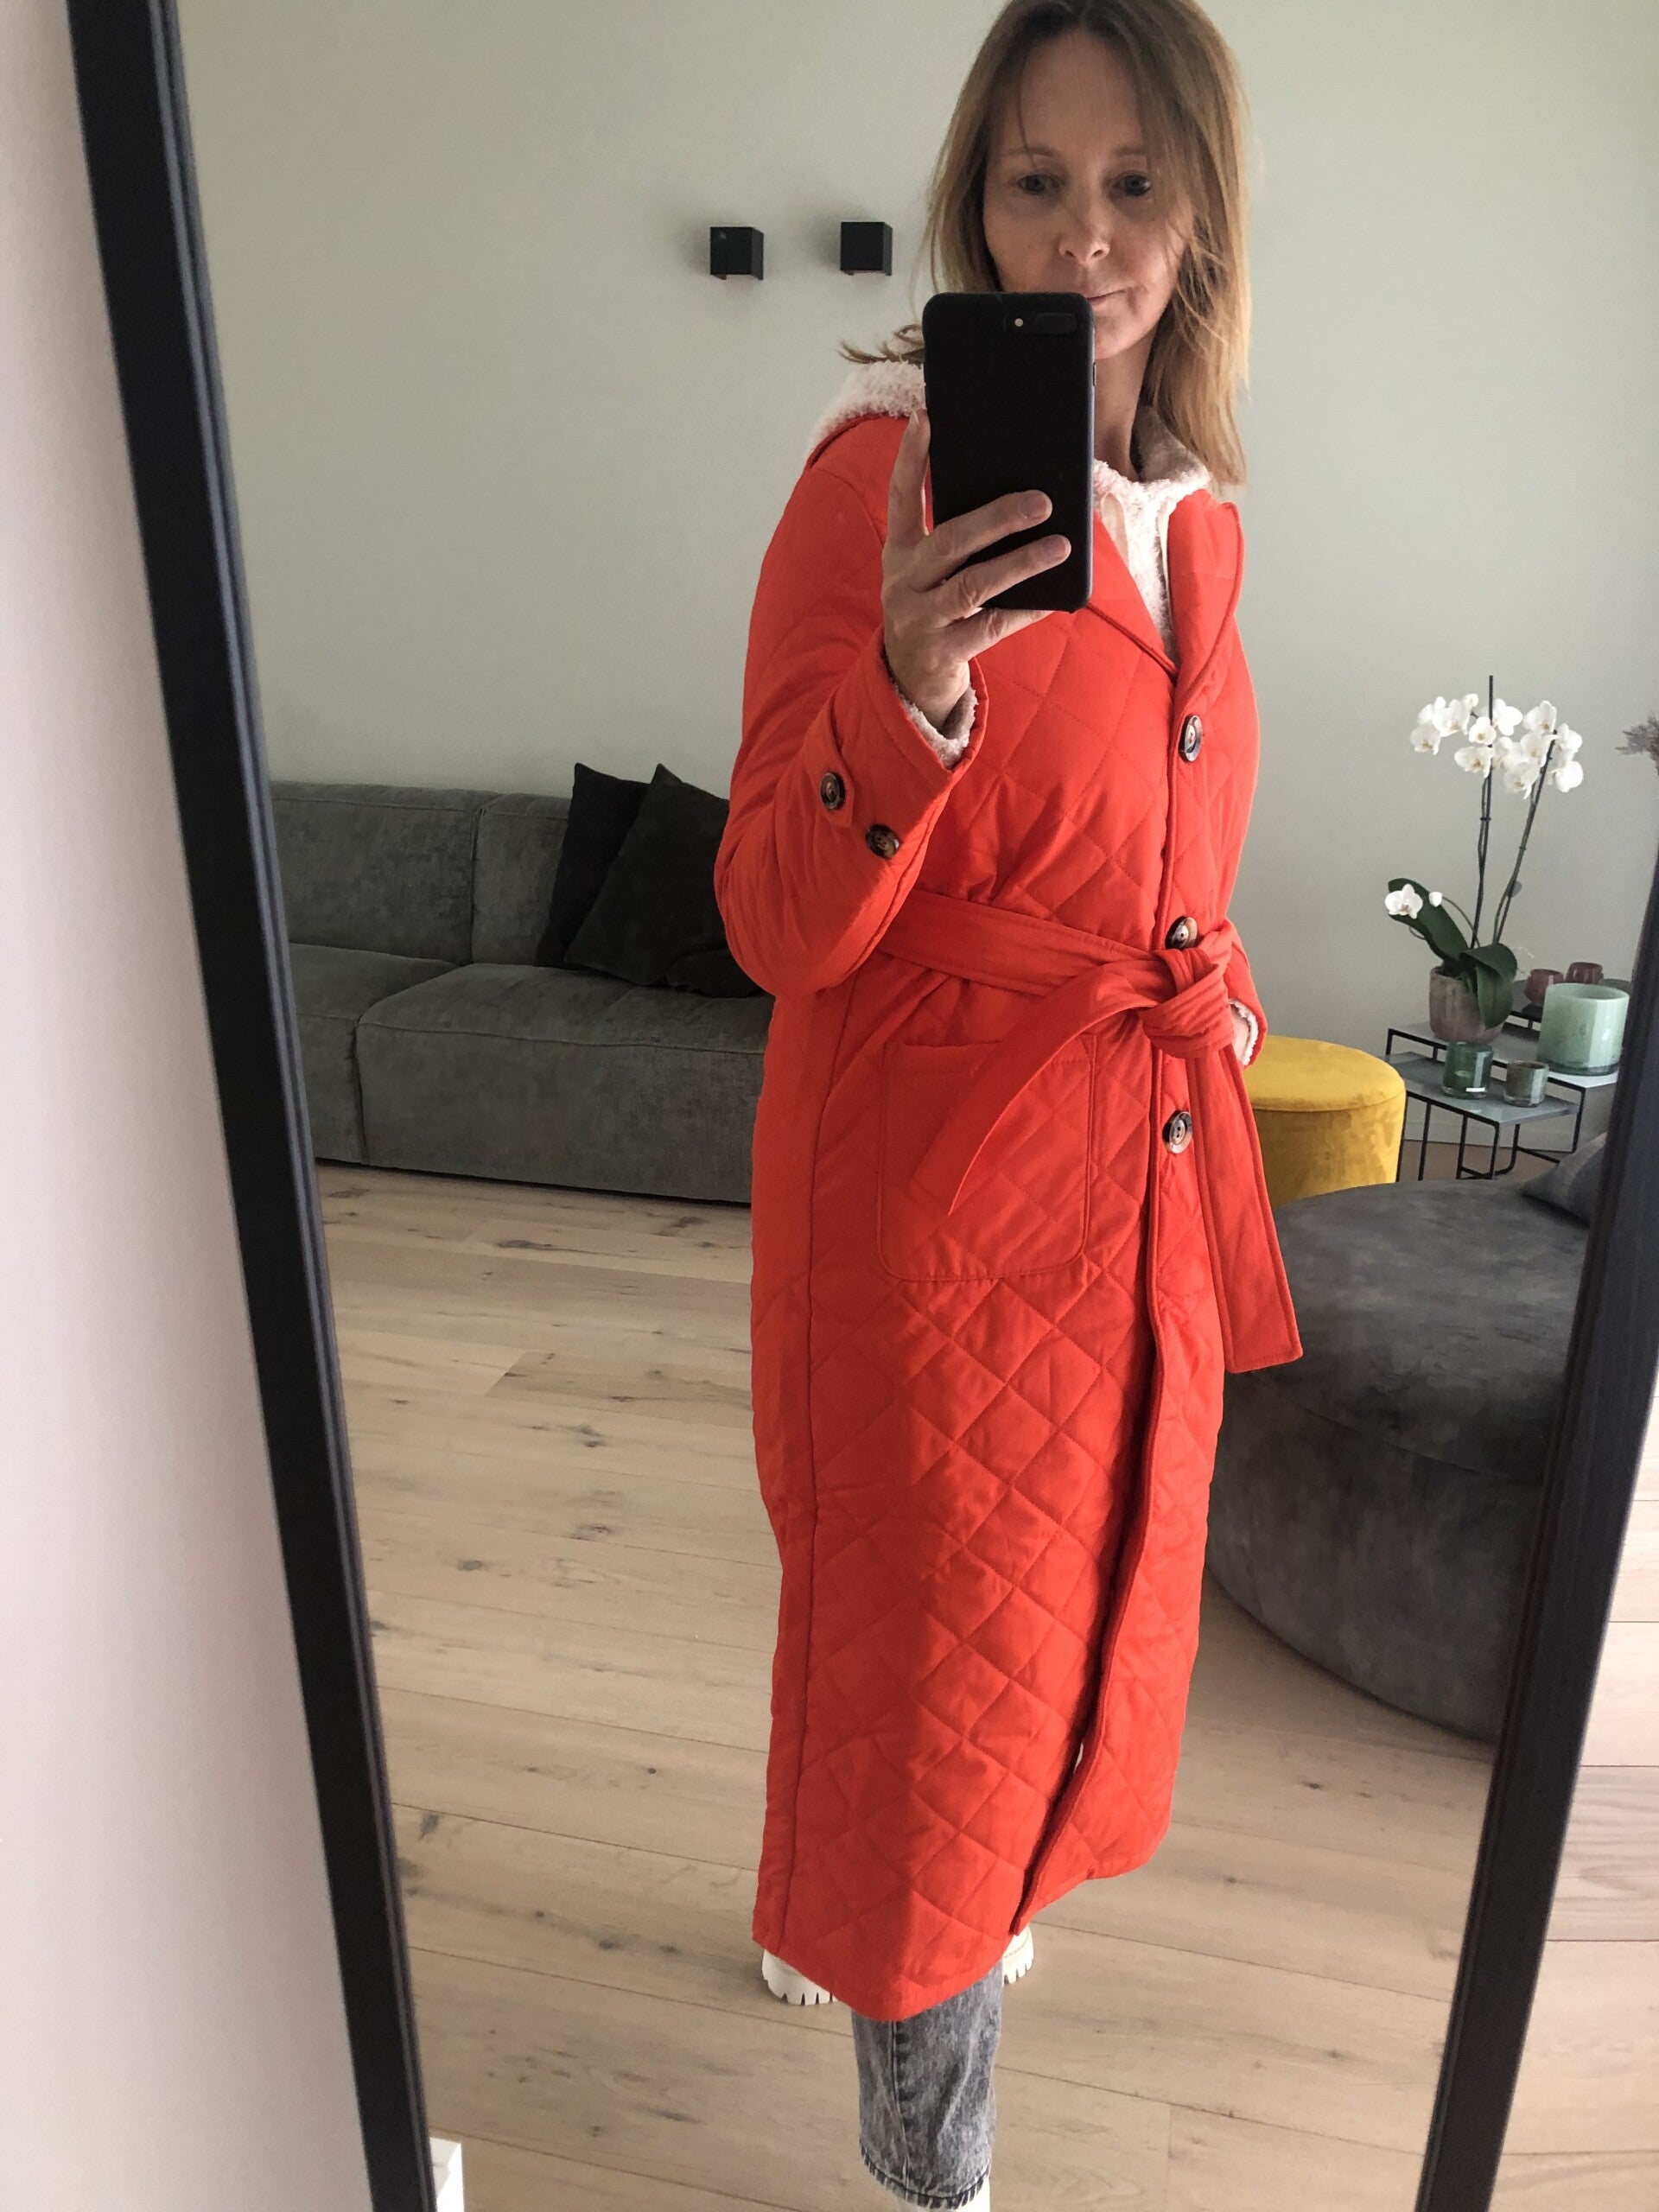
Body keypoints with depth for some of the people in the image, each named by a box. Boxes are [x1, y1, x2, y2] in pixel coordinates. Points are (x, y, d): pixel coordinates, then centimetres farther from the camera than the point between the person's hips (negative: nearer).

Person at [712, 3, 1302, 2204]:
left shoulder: (1194, 511, 8)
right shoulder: (885, 476, -15)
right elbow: (782, 932, -20)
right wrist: (915, 688, -35)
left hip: (1150, 1176, 8)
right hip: (945, 1180, -8)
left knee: (1072, 1604, 24)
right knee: (943, 1662, 8)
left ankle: (863, 1917, 55)